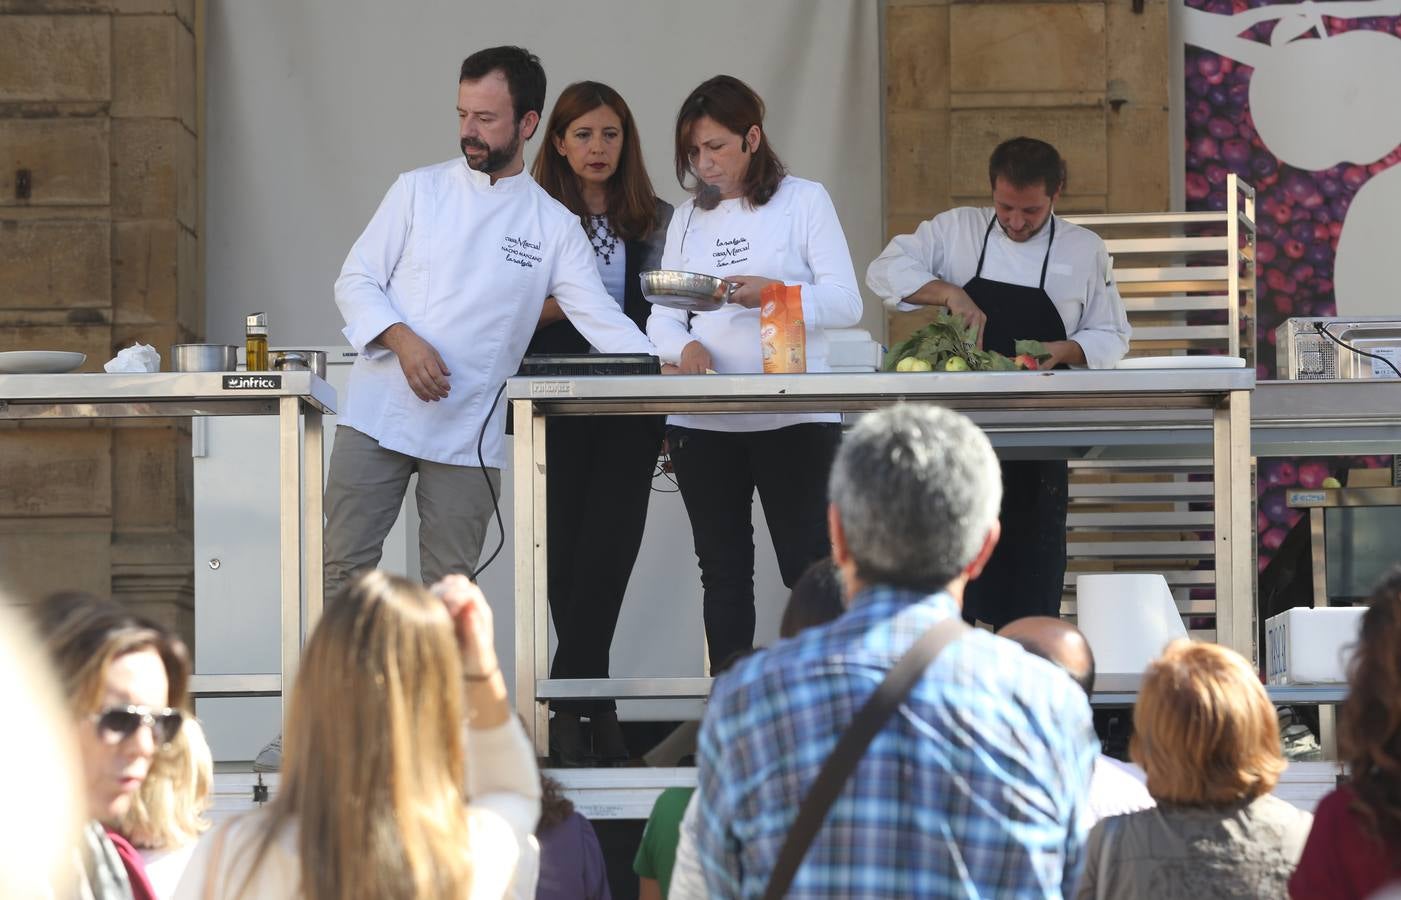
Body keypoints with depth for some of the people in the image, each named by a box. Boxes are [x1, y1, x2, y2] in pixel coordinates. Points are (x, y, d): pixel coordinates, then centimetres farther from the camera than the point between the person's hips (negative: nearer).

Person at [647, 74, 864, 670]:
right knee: (723, 575, 6)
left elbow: (845, 302, -5)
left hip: (794, 417, -4)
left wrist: (770, 293, -22)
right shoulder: (688, 218, 16)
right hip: (703, 422, 4)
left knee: (809, 570, -7)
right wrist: (684, 346, -12)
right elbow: (660, 317, 12)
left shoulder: (803, 201, 3)